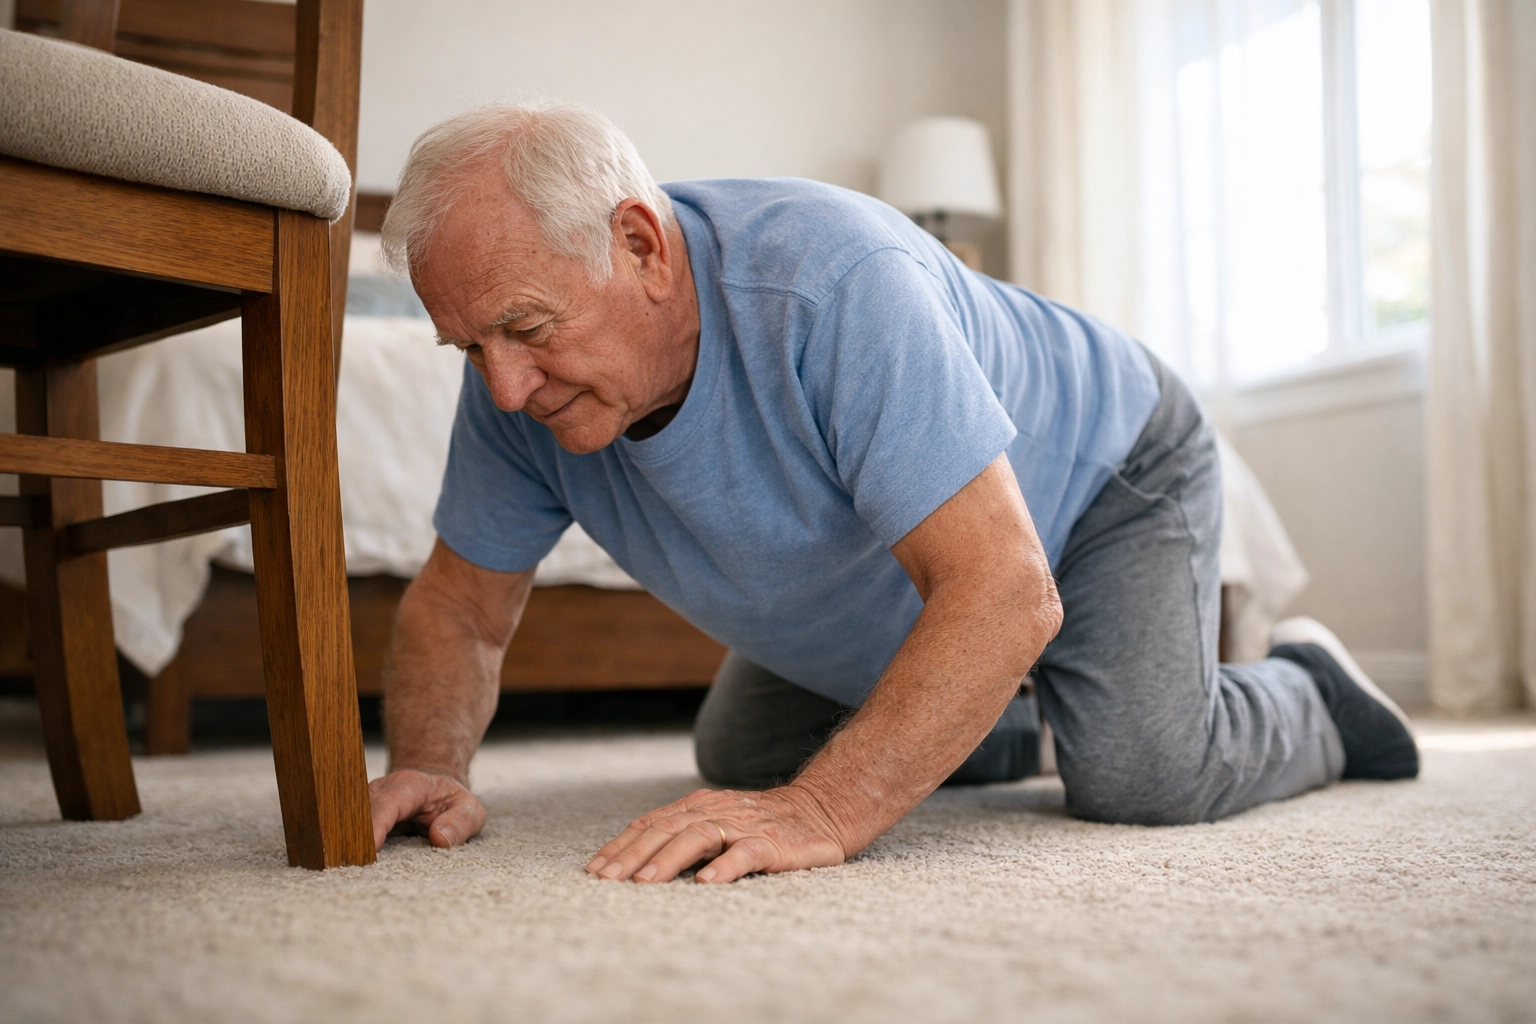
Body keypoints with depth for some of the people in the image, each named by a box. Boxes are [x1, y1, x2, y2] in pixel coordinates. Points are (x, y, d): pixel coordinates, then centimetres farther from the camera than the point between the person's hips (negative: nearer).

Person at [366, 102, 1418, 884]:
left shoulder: (832, 282, -43)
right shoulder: (518, 379, -21)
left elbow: (1003, 593, -46)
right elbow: (462, 605, -9)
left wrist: (820, 812, -52)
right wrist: (432, 765, -28)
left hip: (1106, 471, -6)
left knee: (1139, 771, -26)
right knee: (738, 758, 11)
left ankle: (1307, 697, 10)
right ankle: (1007, 719, 33)